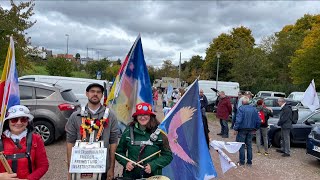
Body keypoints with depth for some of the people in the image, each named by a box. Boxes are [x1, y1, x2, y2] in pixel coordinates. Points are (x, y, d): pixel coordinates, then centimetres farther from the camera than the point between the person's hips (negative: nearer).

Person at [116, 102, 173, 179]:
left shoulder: (159, 133, -8)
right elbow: (119, 152, 7)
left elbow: (168, 155, -3)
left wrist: (153, 165, -15)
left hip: (152, 176, -1)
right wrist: (125, 162, -10)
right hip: (130, 175, 1)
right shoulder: (128, 131, -4)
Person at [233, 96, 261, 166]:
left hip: (242, 130, -5)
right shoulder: (254, 109, 6)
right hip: (250, 130, 5)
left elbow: (238, 120, -21)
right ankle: (249, 161, 19)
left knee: (241, 146, 3)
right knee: (249, 145, 14)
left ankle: (242, 161, 7)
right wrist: (255, 128, 17)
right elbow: (258, 121, 7)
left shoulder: (241, 108, -12)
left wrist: (236, 129, -15)